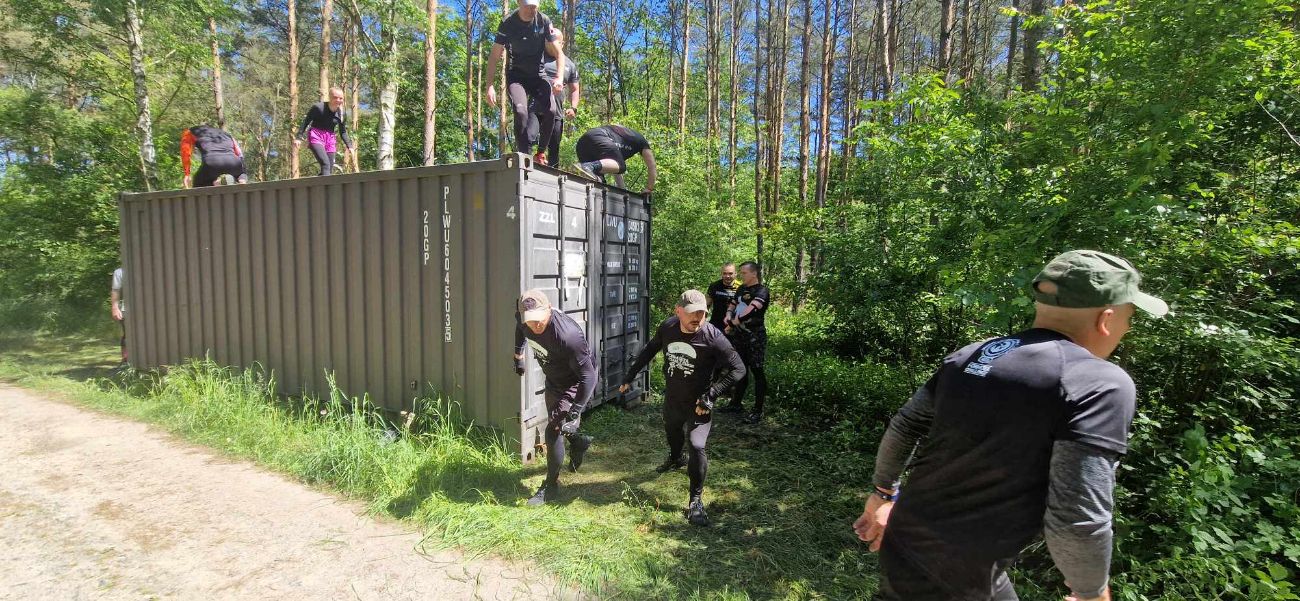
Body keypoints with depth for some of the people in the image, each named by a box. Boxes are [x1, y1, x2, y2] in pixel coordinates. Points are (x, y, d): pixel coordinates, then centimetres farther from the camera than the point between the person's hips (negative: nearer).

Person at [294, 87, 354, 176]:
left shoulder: (342, 114, 2)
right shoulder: (318, 107, -10)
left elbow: (343, 132, 13)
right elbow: (306, 121, -2)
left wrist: (349, 146, 2)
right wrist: (299, 138, -5)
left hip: (330, 139, 5)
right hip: (316, 136, -5)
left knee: (330, 169, 0)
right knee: (325, 164, -26)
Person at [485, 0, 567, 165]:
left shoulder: (544, 21, -6)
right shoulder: (508, 23, -10)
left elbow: (559, 53, -2)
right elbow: (494, 56, -7)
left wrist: (559, 78, -19)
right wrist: (490, 86, -16)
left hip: (538, 75, 2)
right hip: (516, 75, -2)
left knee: (551, 111, -23)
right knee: (521, 111, -29)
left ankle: (541, 154, -6)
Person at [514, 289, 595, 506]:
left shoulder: (568, 335, -41)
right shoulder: (524, 320, -20)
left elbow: (588, 375, -35)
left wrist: (576, 410, -37)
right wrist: (518, 355, 16)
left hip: (575, 382, -7)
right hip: (553, 380, 8)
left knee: (553, 430, -11)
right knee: (555, 423, 23)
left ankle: (551, 486, 9)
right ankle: (579, 442, 53)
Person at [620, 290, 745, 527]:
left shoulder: (713, 337, -27)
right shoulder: (667, 328, -14)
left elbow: (738, 368, -20)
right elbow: (649, 350, 5)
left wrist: (711, 394, -24)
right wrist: (630, 376, 7)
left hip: (698, 404, -5)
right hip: (672, 398, 5)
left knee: (697, 446, -17)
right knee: (672, 432, 28)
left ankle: (695, 501, 3)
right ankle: (675, 459, 63)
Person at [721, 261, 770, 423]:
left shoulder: (762, 290, -12)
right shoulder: (742, 289, 14)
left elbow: (751, 309, -25)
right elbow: (732, 304, 23)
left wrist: (733, 323, -20)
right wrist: (728, 316, 1)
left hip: (755, 336, -8)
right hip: (739, 334, 8)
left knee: (756, 371, -4)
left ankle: (758, 411, 2)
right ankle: (736, 403, 29)